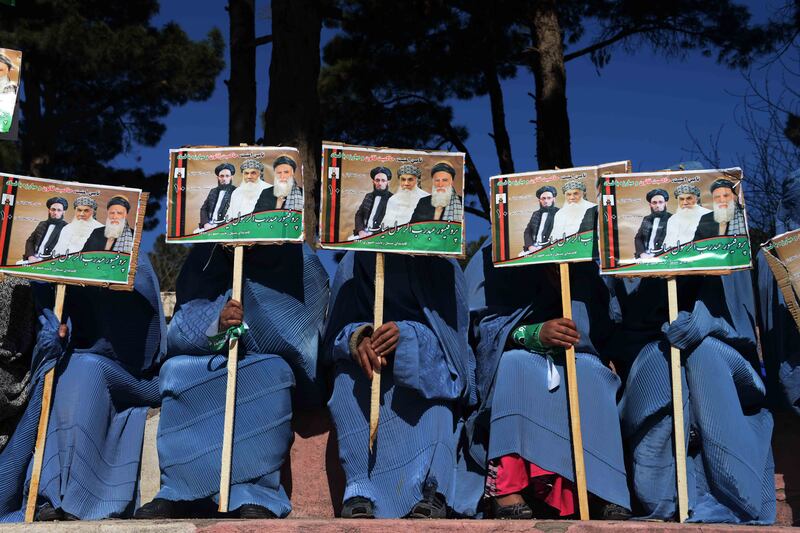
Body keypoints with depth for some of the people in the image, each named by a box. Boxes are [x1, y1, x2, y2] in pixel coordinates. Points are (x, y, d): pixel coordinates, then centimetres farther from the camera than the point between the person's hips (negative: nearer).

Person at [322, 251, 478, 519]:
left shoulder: (444, 266, 4)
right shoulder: (355, 261, 6)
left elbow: (454, 334, -6)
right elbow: (337, 331, -1)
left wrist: (408, 335, -27)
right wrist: (358, 338, -25)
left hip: (429, 371, -1)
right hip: (367, 368, 1)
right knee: (350, 379, -30)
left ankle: (431, 490, -45)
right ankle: (361, 493, -42)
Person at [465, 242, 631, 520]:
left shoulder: (584, 264, 11)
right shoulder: (492, 257, 3)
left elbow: (604, 333, 9)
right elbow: (483, 325, -9)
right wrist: (534, 333, -26)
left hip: (575, 367, 2)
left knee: (590, 371, -30)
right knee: (515, 363, -34)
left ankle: (603, 497, -39)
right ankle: (507, 493, -43)